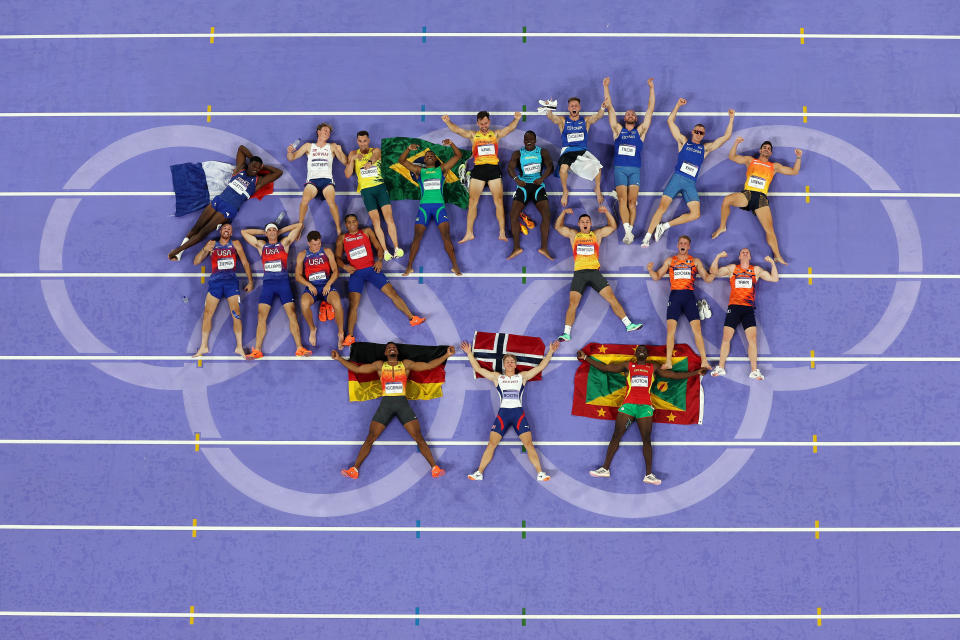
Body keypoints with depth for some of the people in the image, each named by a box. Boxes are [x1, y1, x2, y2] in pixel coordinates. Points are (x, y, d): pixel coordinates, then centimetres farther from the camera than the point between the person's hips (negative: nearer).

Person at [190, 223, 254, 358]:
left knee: (236, 314, -9)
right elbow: (196, 262, 7)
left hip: (231, 281, 0)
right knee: (207, 313, -5)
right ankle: (203, 347, 0)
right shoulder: (212, 244, 12)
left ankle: (239, 347, -8)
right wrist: (204, 250, -11)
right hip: (215, 281, 0)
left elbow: (245, 262, 15)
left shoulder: (235, 244, 13)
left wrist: (250, 281, 10)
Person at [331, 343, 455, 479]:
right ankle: (354, 470, 1)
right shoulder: (380, 365, 14)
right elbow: (357, 369, 14)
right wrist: (339, 358, 7)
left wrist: (447, 355, 3)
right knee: (370, 439, -3)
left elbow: (428, 365, 11)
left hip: (403, 403, 0)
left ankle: (434, 468, -3)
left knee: (419, 438, -6)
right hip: (386, 403, 0)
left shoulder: (406, 364, 14)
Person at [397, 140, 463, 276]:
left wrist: (451, 144, -2)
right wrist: (409, 149, -3)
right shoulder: (419, 171, 15)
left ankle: (455, 266, -8)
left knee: (446, 236, -10)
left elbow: (458, 156, 13)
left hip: (439, 205, -1)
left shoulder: (442, 169, 15)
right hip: (424, 205, 1)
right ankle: (409, 266, 1)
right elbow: (402, 160, 12)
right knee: (417, 236, -5)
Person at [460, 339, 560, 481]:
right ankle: (479, 473, 1)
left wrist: (550, 352, 5)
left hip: (519, 413, 0)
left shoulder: (522, 376, 12)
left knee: (528, 444, -7)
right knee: (491, 444, -4)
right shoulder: (497, 377, 13)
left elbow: (541, 367, 10)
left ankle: (540, 473, -4)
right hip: (503, 413, 0)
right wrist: (469, 353, 8)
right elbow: (478, 369, 11)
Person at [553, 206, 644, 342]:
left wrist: (607, 212, 6)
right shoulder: (573, 234, 18)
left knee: (612, 298, -6)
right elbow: (557, 226, 19)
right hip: (579, 273, -1)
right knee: (573, 303, -13)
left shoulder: (597, 234, 18)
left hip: (594, 272, 1)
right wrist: (563, 213, 5)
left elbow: (613, 227, 20)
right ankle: (566, 333, -14)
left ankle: (628, 325, -3)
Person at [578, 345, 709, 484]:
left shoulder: (654, 367, 16)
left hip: (645, 406, 0)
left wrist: (696, 373, 9)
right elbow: (604, 367, 14)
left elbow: (674, 375, 15)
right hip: (628, 404, 0)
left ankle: (649, 474, -2)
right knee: (616, 436, 0)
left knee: (646, 440, -2)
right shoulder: (627, 365, 14)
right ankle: (605, 469, 7)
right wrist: (585, 358, 9)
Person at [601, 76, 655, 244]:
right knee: (623, 199, -14)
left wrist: (651, 88, 13)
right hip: (619, 168, 0)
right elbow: (610, 108, 17)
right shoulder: (618, 129, 18)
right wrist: (606, 87, 16)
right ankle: (627, 231, -23)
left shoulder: (640, 131, 18)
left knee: (632, 201, -8)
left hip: (635, 170, 1)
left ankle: (630, 229, -12)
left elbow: (650, 110, 15)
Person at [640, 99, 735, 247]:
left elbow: (726, 136, 18)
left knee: (695, 214, -12)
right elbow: (670, 121, 12)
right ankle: (647, 236, -15)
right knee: (663, 205, -16)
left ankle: (664, 226, 0)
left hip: (691, 183, 3)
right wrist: (678, 105, 7)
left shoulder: (706, 148, 20)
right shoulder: (683, 141, 15)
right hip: (677, 178, -3)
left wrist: (731, 119, 13)